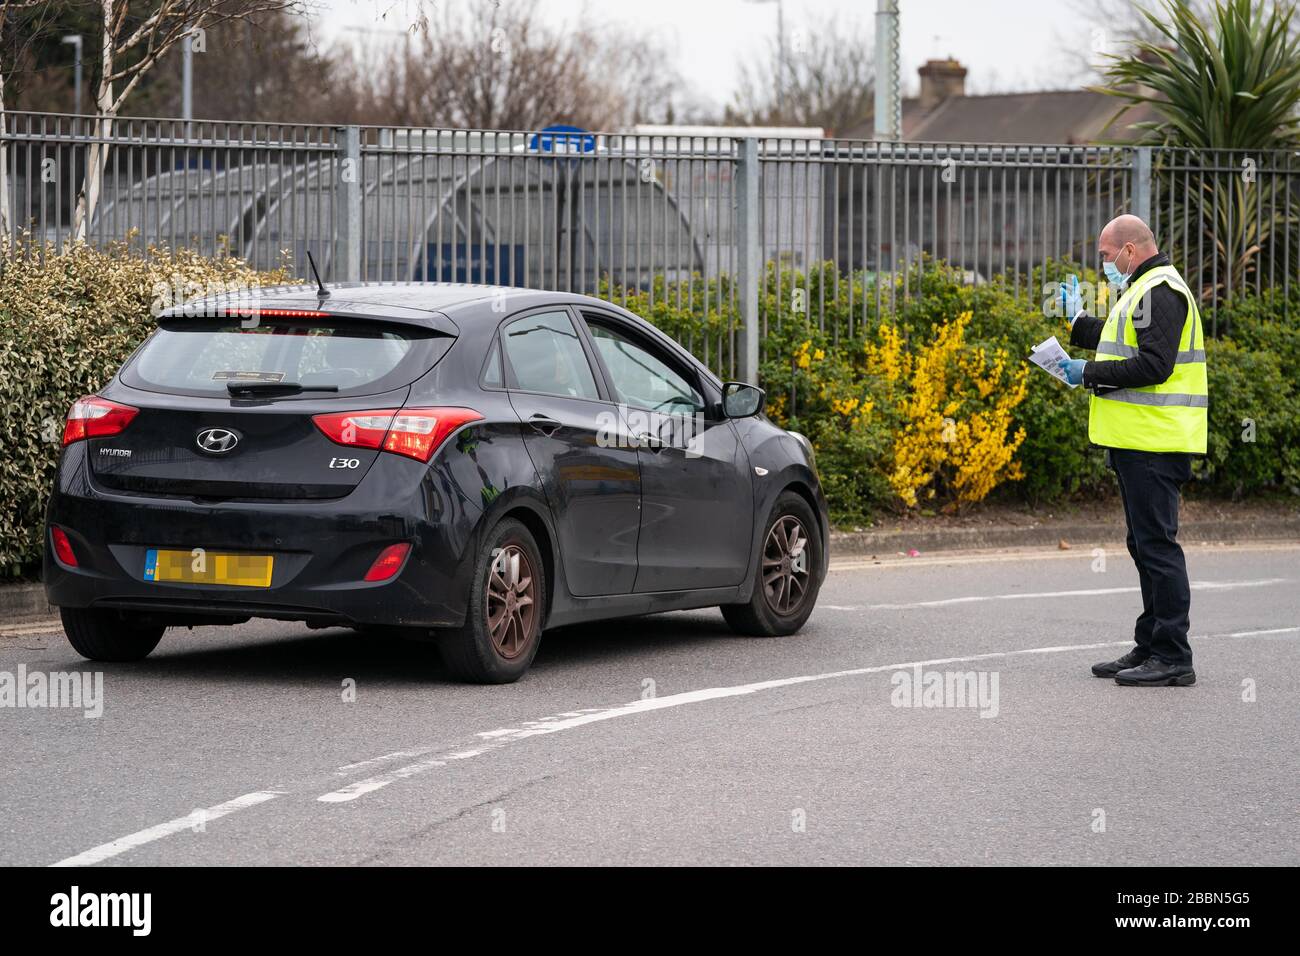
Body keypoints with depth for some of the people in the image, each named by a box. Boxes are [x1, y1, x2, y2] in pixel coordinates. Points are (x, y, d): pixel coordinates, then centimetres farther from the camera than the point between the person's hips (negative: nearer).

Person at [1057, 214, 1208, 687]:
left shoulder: (1160, 293, -14)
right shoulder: (1145, 290, 21)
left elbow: (1153, 365, -23)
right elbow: (1128, 348, 27)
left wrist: (1090, 374, -17)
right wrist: (1078, 323, 28)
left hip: (1153, 445, -11)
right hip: (1140, 442, 11)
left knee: (1156, 544, -9)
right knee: (1146, 545, 15)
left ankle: (1172, 657, -8)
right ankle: (1151, 648, 22)